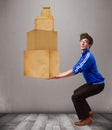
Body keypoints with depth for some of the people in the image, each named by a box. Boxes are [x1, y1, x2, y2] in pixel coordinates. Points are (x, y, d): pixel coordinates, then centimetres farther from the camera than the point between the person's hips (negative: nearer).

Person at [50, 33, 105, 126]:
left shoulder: (88, 56, -23)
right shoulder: (84, 55, 8)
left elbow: (75, 71, -28)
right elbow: (74, 69, 13)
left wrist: (60, 76, -22)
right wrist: (61, 74, 5)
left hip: (97, 84, -10)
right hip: (92, 83, 10)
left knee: (76, 97, -14)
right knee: (77, 93, 23)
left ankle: (86, 119, -2)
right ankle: (88, 112, 31)